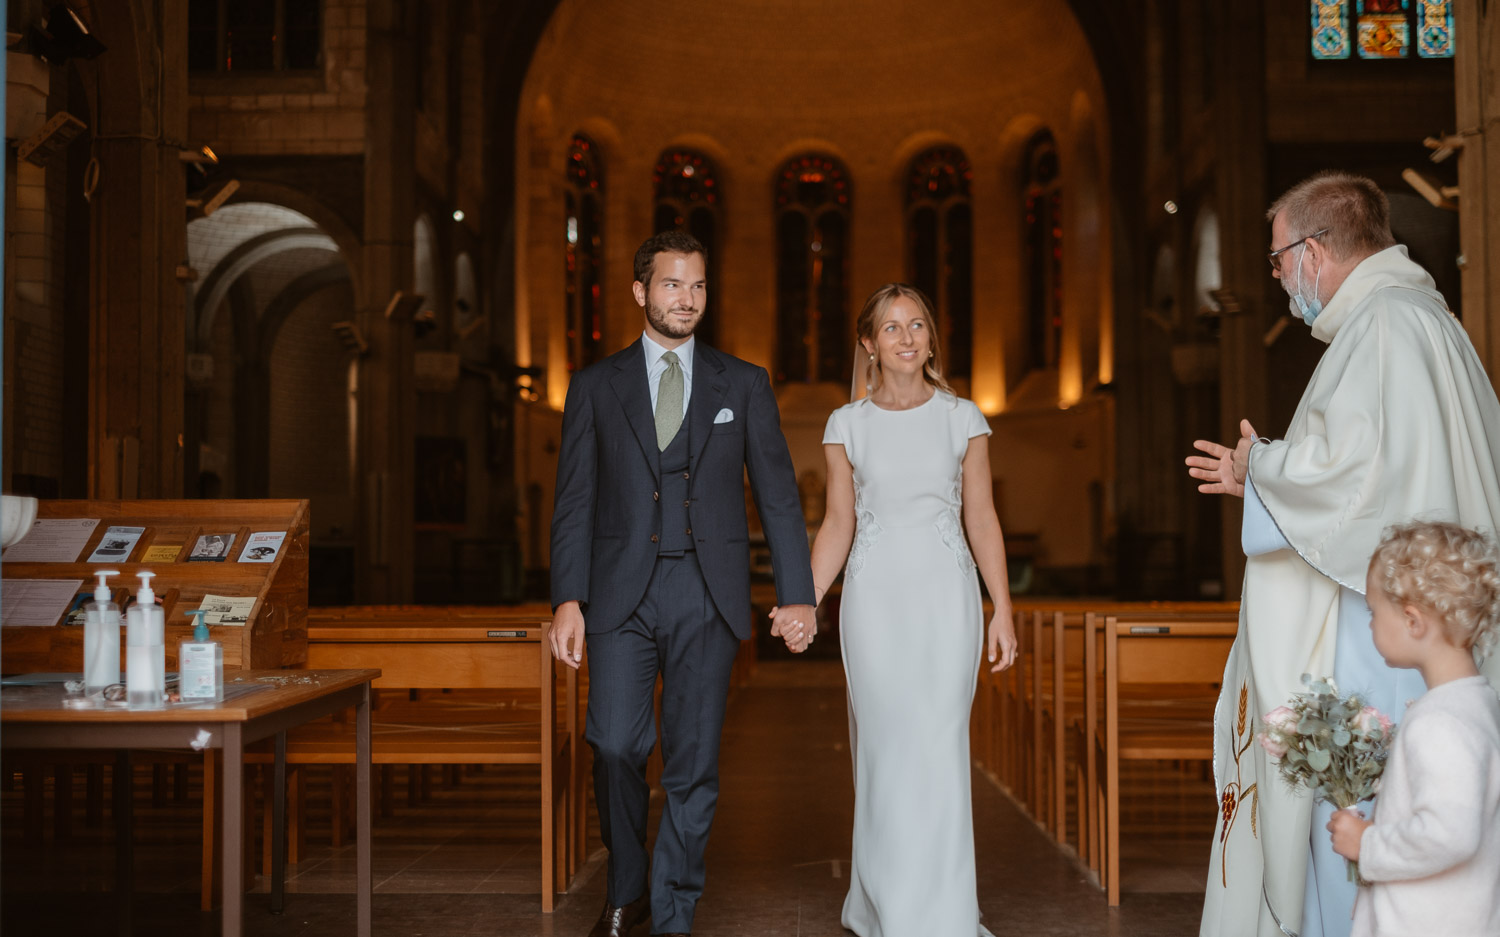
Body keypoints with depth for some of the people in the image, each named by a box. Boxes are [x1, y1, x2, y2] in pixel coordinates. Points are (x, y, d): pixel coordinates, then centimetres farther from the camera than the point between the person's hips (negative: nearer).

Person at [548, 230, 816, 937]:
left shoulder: (743, 384, 10)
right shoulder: (596, 386, 9)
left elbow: (778, 494, 6)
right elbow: (574, 501, 6)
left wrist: (797, 594, -3)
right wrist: (568, 599, -5)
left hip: (708, 595, 0)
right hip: (622, 591, 0)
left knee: (694, 763, 1)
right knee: (616, 745, -9)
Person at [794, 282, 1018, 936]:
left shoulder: (962, 418, 6)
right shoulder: (847, 424, 6)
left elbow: (981, 519, 6)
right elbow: (837, 524, 7)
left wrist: (1002, 610, 1)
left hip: (946, 593, 0)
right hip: (874, 594, 1)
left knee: (939, 748, -5)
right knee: (883, 748, 3)